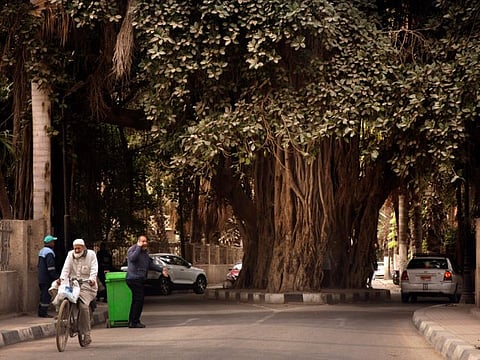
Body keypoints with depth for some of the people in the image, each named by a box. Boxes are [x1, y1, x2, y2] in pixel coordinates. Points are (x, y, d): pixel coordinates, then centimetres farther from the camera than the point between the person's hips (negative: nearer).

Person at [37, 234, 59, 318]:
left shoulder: (42, 251, 16)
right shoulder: (49, 252, -16)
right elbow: (51, 267, -22)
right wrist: (56, 277, -17)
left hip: (41, 278, 10)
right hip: (47, 279, -10)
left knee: (43, 294, 15)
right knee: (47, 295, -6)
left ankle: (41, 312, 18)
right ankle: (44, 313, -6)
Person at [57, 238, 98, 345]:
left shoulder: (91, 254, 4)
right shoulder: (70, 254, 13)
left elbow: (94, 269, -6)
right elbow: (66, 268, 2)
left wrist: (92, 279, -25)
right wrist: (62, 278, -17)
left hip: (86, 284, -4)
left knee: (83, 306, -21)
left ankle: (86, 333, -12)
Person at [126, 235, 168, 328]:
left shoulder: (144, 252, 20)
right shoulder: (132, 249, -8)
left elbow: (150, 264, 25)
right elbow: (132, 258, -30)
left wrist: (161, 269, 16)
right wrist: (138, 247, -23)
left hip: (140, 280, 10)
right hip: (134, 278, -10)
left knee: (136, 300, 13)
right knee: (139, 300, -11)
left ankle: (132, 322, 19)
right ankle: (134, 322, -8)